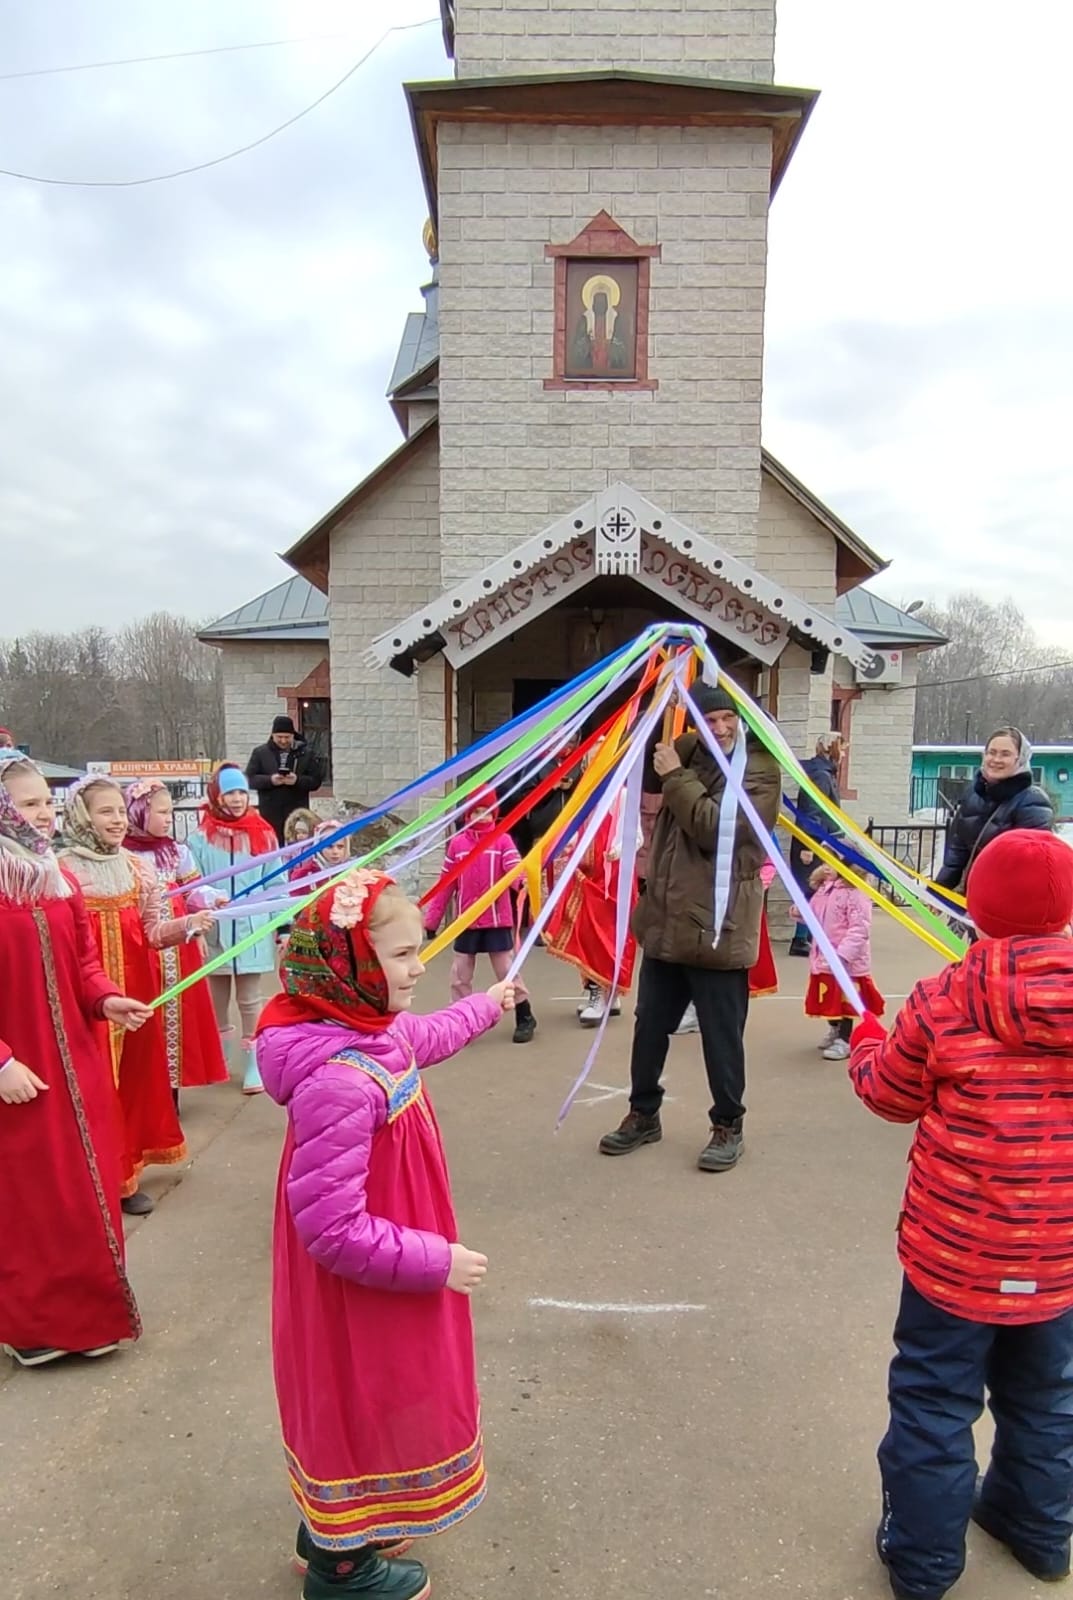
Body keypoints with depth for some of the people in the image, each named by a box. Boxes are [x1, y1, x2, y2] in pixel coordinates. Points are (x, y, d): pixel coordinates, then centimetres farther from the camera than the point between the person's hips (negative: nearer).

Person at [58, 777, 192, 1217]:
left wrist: (188, 924, -13)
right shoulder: (62, 869, -10)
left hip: (136, 989, 5)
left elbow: (154, 931, 6)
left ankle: (127, 1173, 26)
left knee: (136, 1074, 11)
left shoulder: (137, 867, 6)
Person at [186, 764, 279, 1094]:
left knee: (250, 1000, 8)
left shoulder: (262, 835, -3)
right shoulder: (202, 837, -6)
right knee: (216, 1000, 17)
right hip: (214, 932, 1)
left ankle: (254, 1064, 19)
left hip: (252, 930, -1)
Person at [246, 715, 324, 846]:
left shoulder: (305, 753, 6)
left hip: (297, 812, 0)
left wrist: (297, 780, -17)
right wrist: (270, 780, -17)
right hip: (270, 813, 0)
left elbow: (316, 780, 2)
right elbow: (250, 779, 1)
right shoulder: (260, 753, 6)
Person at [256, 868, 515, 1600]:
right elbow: (332, 1228, -33)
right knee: (361, 1405, 16)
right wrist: (436, 1261, -23)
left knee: (371, 1401, 28)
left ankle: (334, 1529, 54)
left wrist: (487, 1005, 33)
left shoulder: (373, 1031, -8)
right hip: (361, 1289, -9)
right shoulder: (339, 1081, -38)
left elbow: (426, 1036, 17)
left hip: (382, 1275, 9)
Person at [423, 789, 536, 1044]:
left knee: (507, 970, 5)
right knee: (460, 975, 9)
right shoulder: (457, 843, 1)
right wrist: (432, 918, 4)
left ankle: (525, 1018, 22)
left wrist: (523, 879, -43)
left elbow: (513, 865, -19)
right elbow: (445, 884, 3)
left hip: (497, 920, -2)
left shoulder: (503, 840, -3)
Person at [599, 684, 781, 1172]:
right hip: (666, 920, 7)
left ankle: (728, 1126, 23)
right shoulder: (688, 755, 12)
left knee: (721, 1035, 5)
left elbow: (714, 828, -21)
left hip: (717, 928, -7)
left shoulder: (759, 770, -9)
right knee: (650, 1025, 15)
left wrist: (676, 777, -16)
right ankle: (643, 1114, 32)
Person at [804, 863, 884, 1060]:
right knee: (828, 998, 22)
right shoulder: (824, 888, 5)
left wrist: (842, 954, -30)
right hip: (823, 956, 8)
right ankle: (835, 1030, 45)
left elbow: (859, 929, -25)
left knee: (845, 1000, 6)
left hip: (846, 960, -8)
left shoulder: (855, 893, -22)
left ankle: (844, 1041, 20)